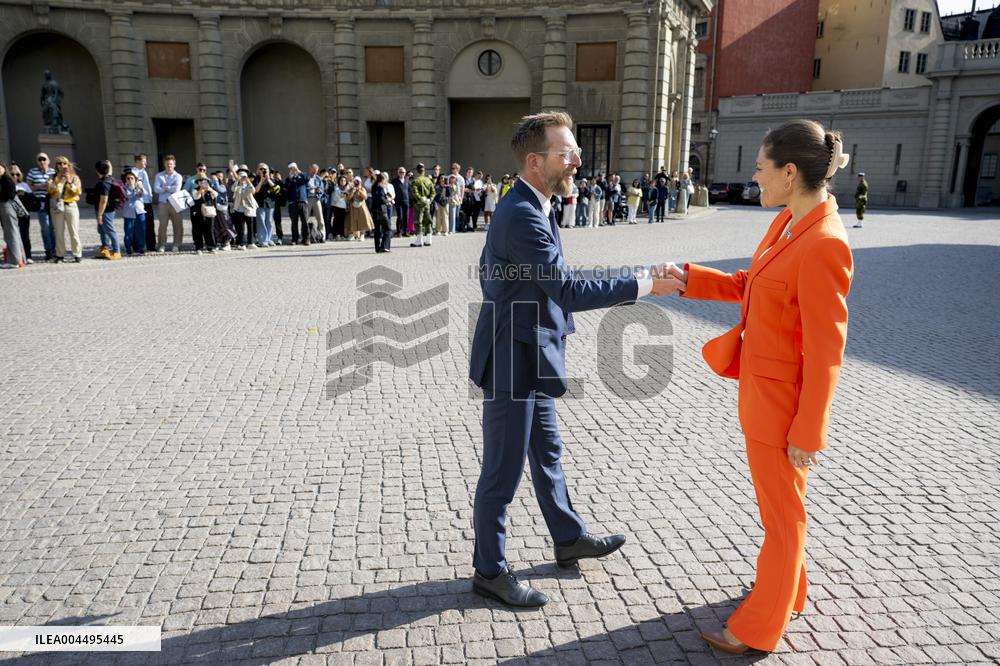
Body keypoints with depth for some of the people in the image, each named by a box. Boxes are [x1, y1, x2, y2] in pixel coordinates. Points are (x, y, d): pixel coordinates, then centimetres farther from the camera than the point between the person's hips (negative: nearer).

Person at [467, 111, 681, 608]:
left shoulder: (522, 207, 8)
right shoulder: (523, 216, -24)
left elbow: (488, 267, 20)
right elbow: (568, 291, -27)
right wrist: (646, 286, -23)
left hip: (529, 358, 10)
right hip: (513, 362, -10)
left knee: (547, 454, 23)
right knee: (502, 472, 3)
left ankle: (569, 539, 41)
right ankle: (490, 571, 21)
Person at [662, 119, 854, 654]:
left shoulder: (824, 244, -26)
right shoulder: (786, 222, 1)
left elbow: (826, 352, -22)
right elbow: (751, 286, 15)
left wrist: (807, 432, -17)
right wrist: (691, 280, 6)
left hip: (782, 399, -9)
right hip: (760, 385, 9)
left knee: (782, 510, 10)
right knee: (776, 500, 25)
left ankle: (760, 627, 29)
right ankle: (785, 589, 47)